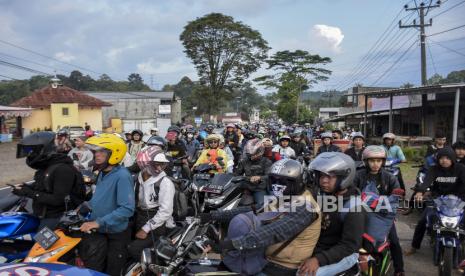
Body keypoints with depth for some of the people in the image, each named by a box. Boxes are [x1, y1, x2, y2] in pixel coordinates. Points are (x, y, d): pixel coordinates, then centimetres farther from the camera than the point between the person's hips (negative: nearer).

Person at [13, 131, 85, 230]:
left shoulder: (62, 169, -22)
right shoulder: (46, 167, 9)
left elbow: (58, 199, -27)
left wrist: (30, 193, -25)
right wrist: (27, 188, 2)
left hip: (55, 217, -10)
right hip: (41, 215, 10)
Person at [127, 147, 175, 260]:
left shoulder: (165, 182, -15)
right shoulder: (138, 179, 4)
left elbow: (166, 211, -19)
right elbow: (134, 202, 14)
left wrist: (146, 229, -18)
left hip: (157, 226, -6)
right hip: (139, 222, 6)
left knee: (133, 249, -17)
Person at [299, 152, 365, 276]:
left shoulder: (353, 205, -18)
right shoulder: (319, 194, 2)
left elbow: (349, 245, -21)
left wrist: (319, 260, -30)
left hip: (343, 255, -7)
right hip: (314, 248, 7)